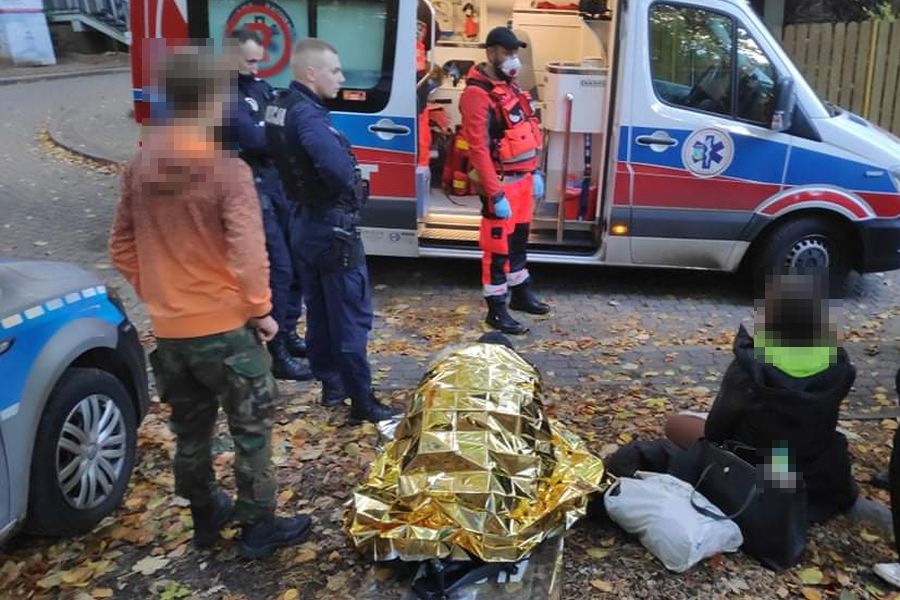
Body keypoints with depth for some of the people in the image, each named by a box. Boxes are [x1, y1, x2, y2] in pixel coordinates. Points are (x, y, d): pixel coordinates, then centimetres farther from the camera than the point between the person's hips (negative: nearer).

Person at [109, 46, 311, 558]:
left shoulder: (140, 168, 2)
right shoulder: (227, 170, -17)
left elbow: (123, 246, 9)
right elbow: (248, 252, -22)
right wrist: (261, 308, -9)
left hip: (168, 328, 6)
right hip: (225, 326, -6)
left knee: (190, 429, 20)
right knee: (251, 428, 10)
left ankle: (205, 517, 36)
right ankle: (259, 526, 20)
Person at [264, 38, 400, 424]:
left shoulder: (280, 107, 7)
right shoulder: (307, 114, -23)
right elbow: (336, 167, -40)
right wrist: (354, 186, -18)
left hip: (304, 222, 10)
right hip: (332, 226, -9)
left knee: (319, 309, 17)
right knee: (352, 314, -1)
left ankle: (331, 385, 30)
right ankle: (362, 401, 6)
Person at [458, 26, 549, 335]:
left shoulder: (510, 86, 12)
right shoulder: (478, 93, -18)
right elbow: (478, 148, -24)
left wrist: (535, 172, 14)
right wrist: (495, 194, -26)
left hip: (522, 179, 9)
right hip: (501, 183, -9)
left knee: (519, 239, 21)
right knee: (498, 246, 0)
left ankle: (520, 293, 37)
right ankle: (496, 310, 11)